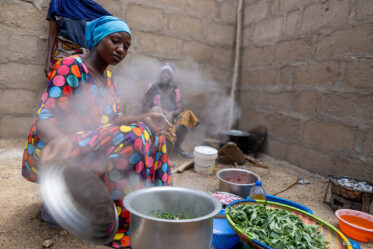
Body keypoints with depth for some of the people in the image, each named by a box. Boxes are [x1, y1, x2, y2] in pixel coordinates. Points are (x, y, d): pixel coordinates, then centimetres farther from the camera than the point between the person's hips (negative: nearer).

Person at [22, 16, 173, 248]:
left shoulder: (108, 76, 10)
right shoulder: (70, 67, -13)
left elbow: (113, 120, 4)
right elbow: (45, 119, -20)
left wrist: (144, 118, -14)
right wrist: (59, 140, -43)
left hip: (89, 144, 8)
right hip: (53, 152, -7)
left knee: (152, 133, -3)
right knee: (131, 138, -28)